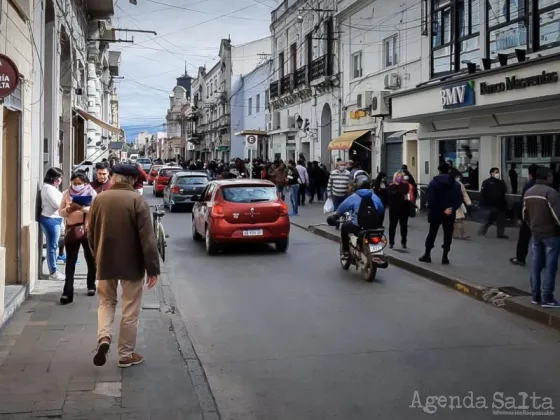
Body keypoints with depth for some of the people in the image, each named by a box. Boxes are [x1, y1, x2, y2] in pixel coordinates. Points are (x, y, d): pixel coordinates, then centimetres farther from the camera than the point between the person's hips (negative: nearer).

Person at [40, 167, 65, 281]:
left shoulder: (51, 187, 17)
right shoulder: (48, 188, -14)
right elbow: (57, 204, -17)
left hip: (54, 219, 10)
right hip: (50, 220, -10)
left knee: (53, 246, 12)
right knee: (52, 246, -4)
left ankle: (54, 270, 18)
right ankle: (53, 272, 2)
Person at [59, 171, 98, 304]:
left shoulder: (91, 193, -3)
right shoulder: (67, 193, 4)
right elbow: (61, 211, 4)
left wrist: (82, 208, -28)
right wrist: (68, 210, -18)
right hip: (72, 230, 1)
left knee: (90, 259, 13)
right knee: (70, 261, -3)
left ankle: (91, 286, 32)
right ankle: (67, 293, -5)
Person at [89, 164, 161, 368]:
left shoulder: (99, 199, 1)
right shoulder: (137, 201, -13)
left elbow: (91, 233, 10)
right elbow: (147, 238, -16)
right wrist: (153, 268, -12)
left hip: (105, 262, 4)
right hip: (131, 264, -3)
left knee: (106, 302, 20)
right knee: (130, 310, 8)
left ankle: (103, 338, -4)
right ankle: (126, 355, 15)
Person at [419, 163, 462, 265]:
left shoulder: (433, 182, -5)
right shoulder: (455, 183, 5)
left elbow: (429, 198, -13)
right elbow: (459, 199, -3)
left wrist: (432, 208, -8)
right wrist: (452, 208, -9)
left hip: (436, 212, -1)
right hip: (450, 213, 1)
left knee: (432, 233, 9)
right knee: (448, 234, 6)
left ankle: (427, 254, 11)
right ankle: (445, 256, 4)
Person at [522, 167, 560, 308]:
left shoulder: (528, 192, 8)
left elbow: (525, 214, 15)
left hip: (536, 234, 7)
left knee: (536, 265, 11)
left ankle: (535, 296, 16)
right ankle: (547, 298, -2)